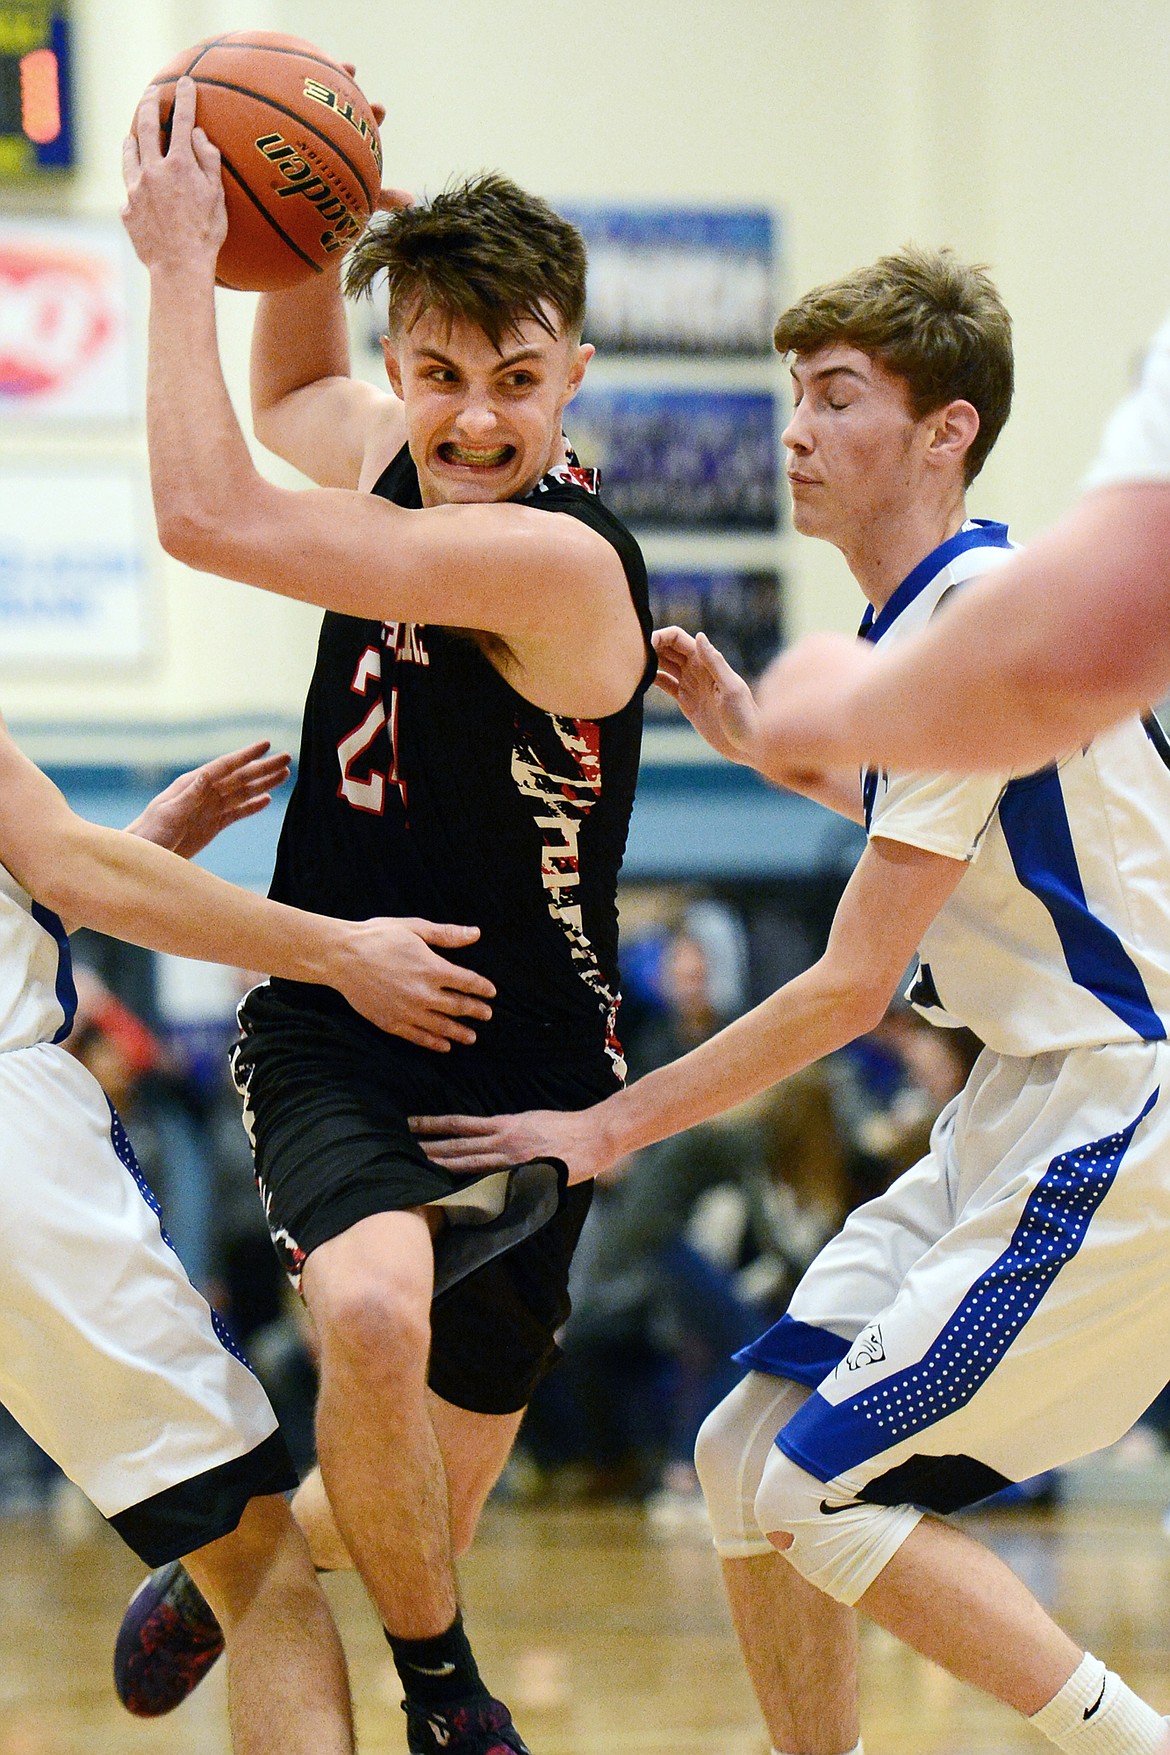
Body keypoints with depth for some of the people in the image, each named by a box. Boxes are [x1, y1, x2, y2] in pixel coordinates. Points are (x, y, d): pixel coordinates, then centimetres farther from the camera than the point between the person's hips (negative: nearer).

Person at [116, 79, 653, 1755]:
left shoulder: (561, 558, -24)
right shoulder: (400, 459, -1)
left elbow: (209, 516, -28)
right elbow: (292, 386, 26)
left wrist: (182, 257, -18)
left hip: (518, 1078, -4)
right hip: (330, 1033, 4)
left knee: (413, 1531, 8)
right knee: (374, 1303, -30)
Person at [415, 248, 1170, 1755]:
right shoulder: (928, 615, 11)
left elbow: (854, 982, -17)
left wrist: (612, 1127, -11)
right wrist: (756, 738, 20)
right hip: (1029, 1111, 10)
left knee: (820, 1489, -13)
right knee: (744, 1458, 5)